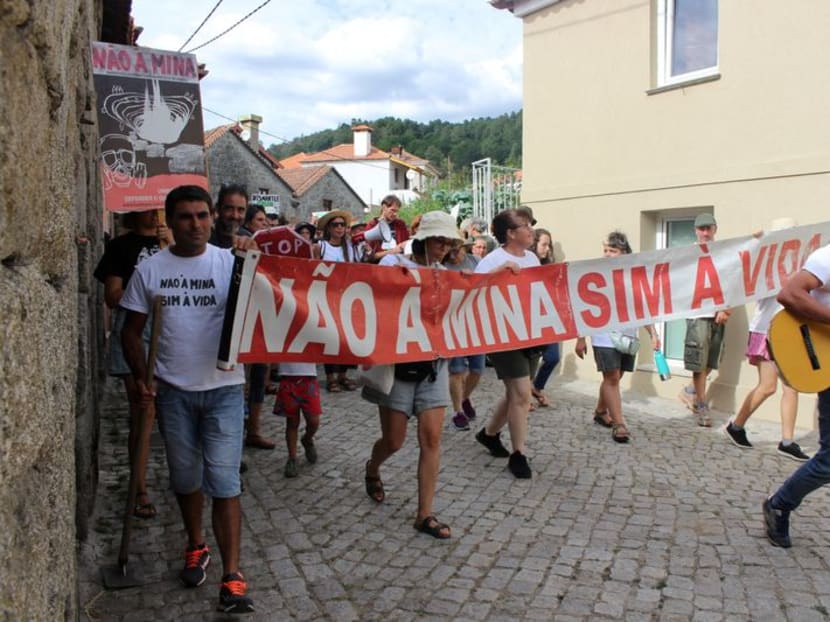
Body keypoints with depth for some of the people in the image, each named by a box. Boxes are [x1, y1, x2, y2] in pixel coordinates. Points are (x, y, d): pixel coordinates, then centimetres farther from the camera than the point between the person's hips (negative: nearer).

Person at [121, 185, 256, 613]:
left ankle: (232, 576, 5)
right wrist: (140, 377, -6)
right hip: (173, 389, 3)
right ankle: (196, 546, 41)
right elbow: (132, 331, 7)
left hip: (223, 388, -2)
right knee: (185, 477, 17)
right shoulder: (150, 269, 1)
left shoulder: (230, 262, -5)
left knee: (223, 480, -3)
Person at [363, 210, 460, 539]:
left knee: (431, 437, -3)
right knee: (393, 440, 4)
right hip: (399, 361, -4)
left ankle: (425, 514, 7)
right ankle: (372, 470, 40)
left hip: (433, 362, 4)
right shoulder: (394, 262, -3)